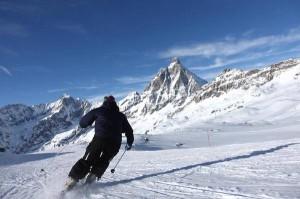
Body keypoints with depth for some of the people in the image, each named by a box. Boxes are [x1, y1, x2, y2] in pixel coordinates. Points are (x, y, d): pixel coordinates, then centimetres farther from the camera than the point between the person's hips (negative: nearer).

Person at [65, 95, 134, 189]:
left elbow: (82, 123, 14)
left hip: (100, 139, -2)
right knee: (103, 162, 23)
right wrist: (129, 143, 38)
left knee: (87, 160, 8)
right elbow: (129, 130, 24)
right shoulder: (120, 115, 21)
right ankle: (93, 175, 8)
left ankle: (73, 179, -1)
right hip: (114, 144, 2)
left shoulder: (98, 111, 14)